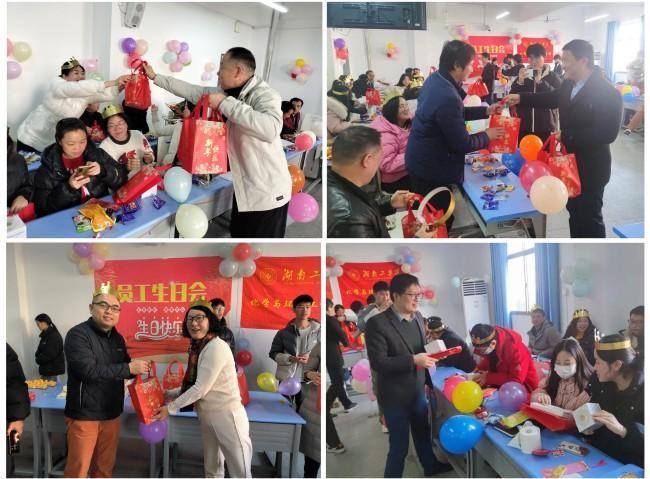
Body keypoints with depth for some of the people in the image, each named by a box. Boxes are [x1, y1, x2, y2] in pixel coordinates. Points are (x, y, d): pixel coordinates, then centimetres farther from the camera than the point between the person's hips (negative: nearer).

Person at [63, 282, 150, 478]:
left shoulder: (117, 338, 9)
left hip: (111, 414, 7)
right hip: (84, 415, -7)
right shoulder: (78, 334, -15)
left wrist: (141, 369, 0)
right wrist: (129, 368, -24)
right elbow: (88, 370, -27)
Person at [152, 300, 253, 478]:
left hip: (227, 415, -9)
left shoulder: (217, 347, -21)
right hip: (207, 416, 9)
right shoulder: (197, 347, 8)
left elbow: (200, 388, -21)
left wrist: (170, 408, -13)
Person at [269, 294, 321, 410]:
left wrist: (311, 358, -16)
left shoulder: (317, 330, -1)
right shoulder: (284, 332, -1)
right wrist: (290, 359, -14)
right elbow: (273, 353, 2)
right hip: (287, 378, 0)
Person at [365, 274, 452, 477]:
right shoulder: (378, 323, -21)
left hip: (418, 391, 7)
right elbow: (378, 362, -25)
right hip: (395, 397, -7)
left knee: (423, 434, 27)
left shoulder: (417, 317, 2)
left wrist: (430, 380, 15)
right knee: (399, 446, 6)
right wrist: (413, 360, -28)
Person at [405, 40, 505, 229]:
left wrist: (485, 111, 12)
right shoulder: (447, 97, -31)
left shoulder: (435, 80, 0)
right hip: (431, 168, -10)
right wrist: (487, 136, -6)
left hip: (421, 161, 10)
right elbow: (462, 143, -23)